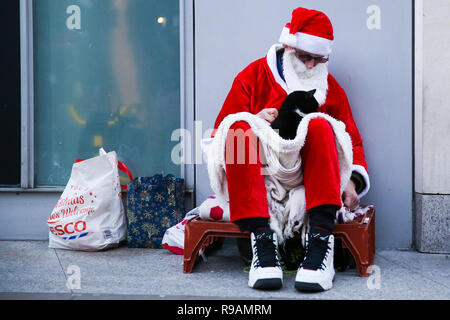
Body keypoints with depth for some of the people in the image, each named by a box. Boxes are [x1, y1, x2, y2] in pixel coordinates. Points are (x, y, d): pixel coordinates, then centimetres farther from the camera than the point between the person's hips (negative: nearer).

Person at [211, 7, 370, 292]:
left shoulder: (331, 88, 17)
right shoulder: (252, 77, 12)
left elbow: (352, 140, 18)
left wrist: (353, 181, -1)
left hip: (308, 179, 1)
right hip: (259, 177, -1)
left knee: (319, 126, -26)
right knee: (240, 129, -28)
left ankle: (321, 237, -38)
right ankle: (262, 237, -41)